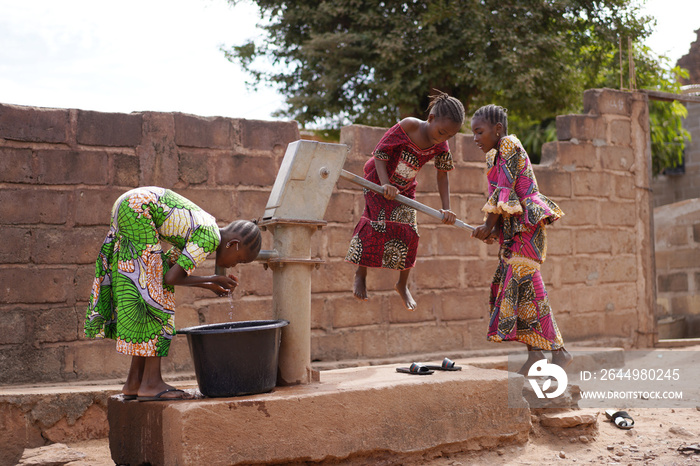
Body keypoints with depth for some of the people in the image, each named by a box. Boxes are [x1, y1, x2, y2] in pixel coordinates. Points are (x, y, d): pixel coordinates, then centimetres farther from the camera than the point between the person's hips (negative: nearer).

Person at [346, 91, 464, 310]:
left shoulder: (441, 146, -15)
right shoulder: (406, 127, -29)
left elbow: (442, 175, -5)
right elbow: (380, 153, -22)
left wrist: (446, 209, -12)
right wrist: (385, 184, -33)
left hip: (406, 189, 4)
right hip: (378, 181, -4)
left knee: (409, 232, -4)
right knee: (377, 225, -15)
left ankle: (403, 284, 13)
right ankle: (361, 274, 3)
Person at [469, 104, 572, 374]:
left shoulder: (510, 145, -9)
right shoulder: (495, 156, 18)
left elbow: (504, 190, -15)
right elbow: (498, 197, 13)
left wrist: (489, 226, -11)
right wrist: (494, 230, -2)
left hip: (527, 225, -9)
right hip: (513, 230, 9)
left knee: (524, 285, -13)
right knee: (509, 287, 5)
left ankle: (558, 351, -9)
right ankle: (534, 352, 7)